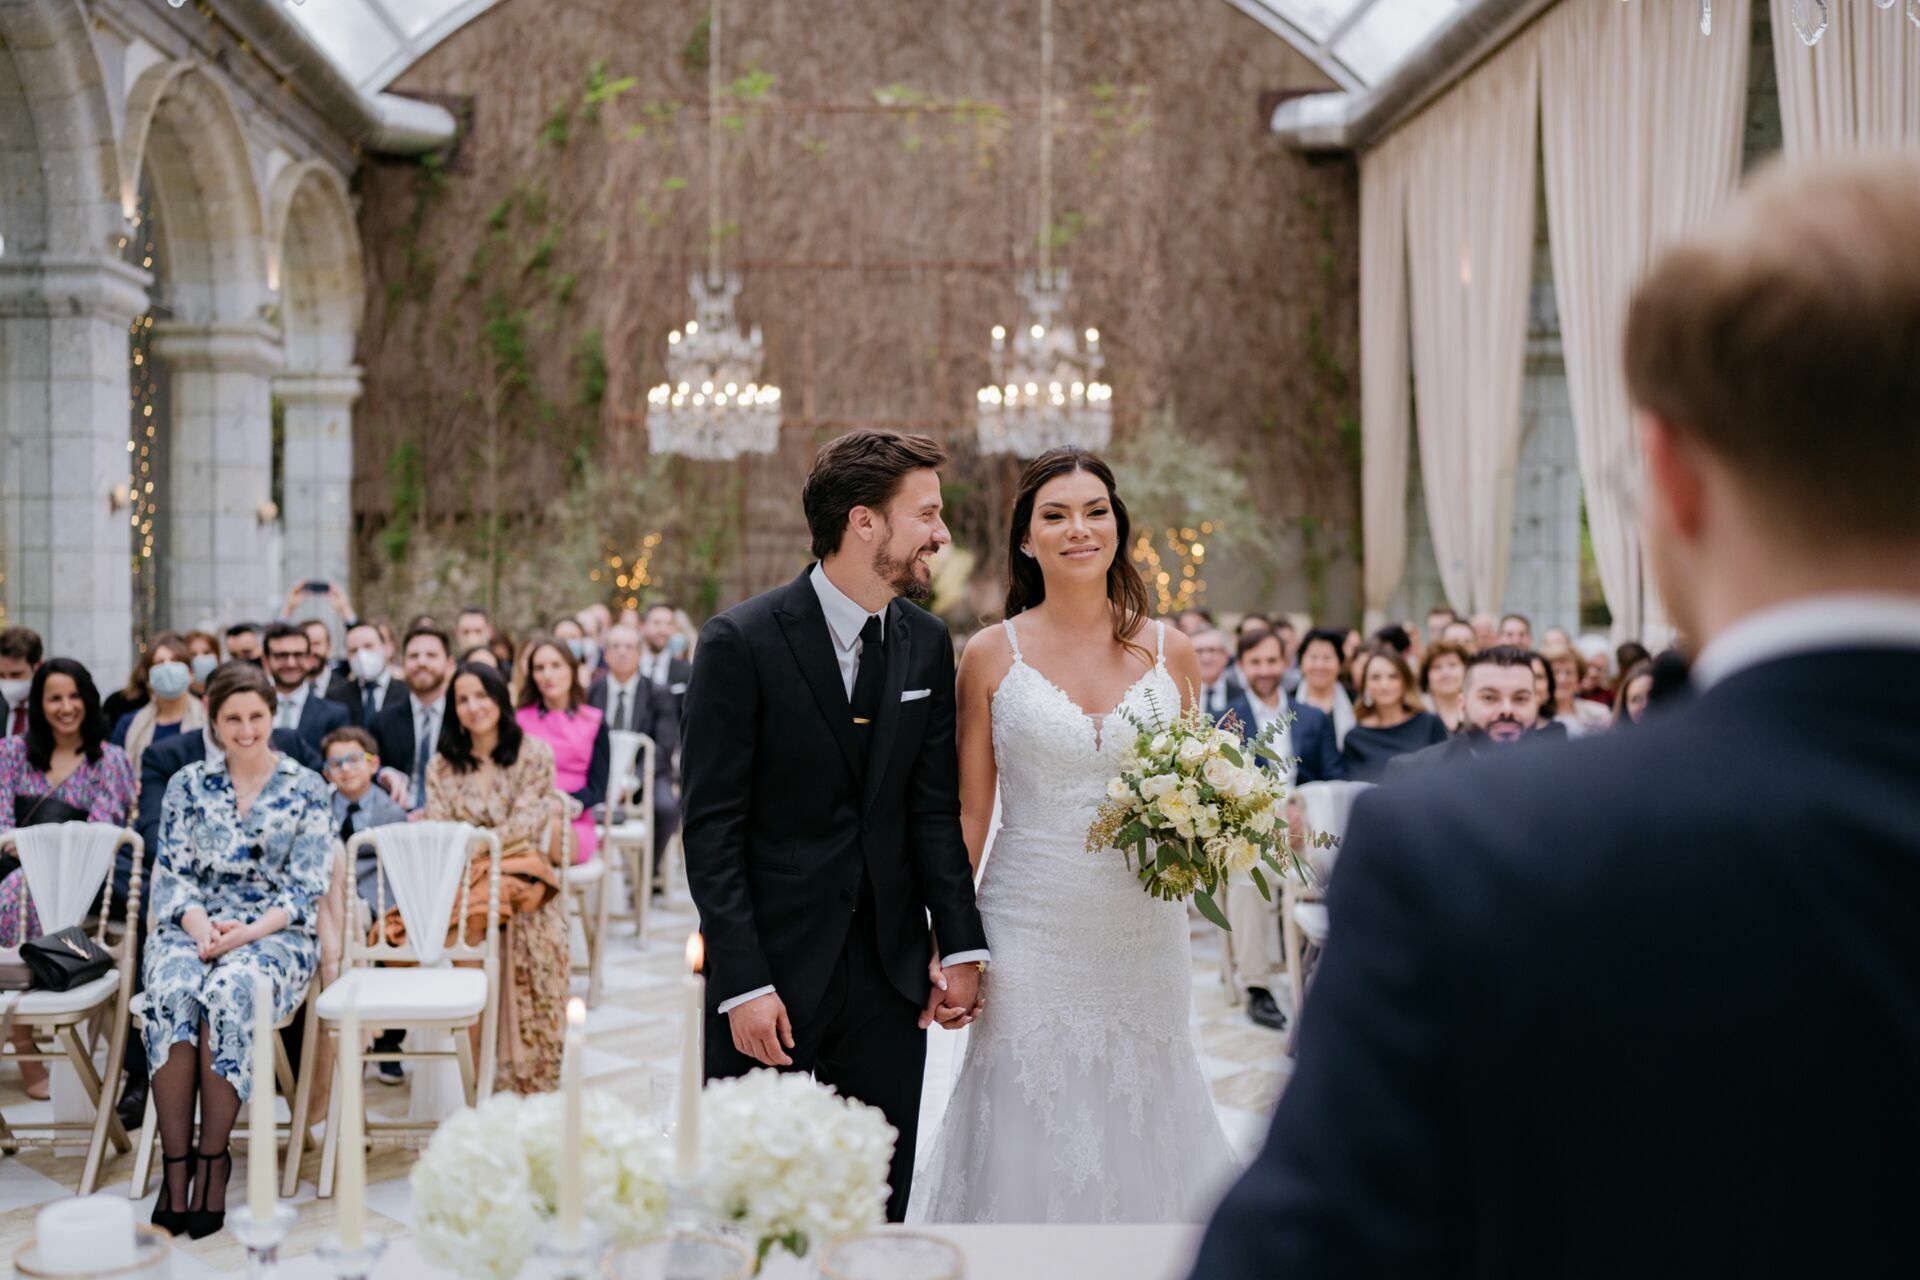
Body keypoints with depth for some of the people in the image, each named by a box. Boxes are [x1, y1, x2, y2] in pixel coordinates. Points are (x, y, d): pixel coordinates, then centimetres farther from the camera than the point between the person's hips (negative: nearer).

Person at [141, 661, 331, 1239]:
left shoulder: (305, 789, 4)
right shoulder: (188, 785, 11)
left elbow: (306, 889, -1)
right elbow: (173, 875, 8)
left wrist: (247, 933, -16)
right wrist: (200, 927, -13)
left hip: (275, 933, -2)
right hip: (194, 927, 2)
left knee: (229, 991, -35)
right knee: (172, 993, -33)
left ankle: (213, 1158, -24)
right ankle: (175, 1165, -30)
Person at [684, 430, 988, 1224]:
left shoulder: (928, 643, 6)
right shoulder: (742, 642, -11)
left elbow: (936, 808, 8)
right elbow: (712, 827, -11)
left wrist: (961, 944, -2)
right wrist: (744, 984, -15)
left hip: (890, 974, 5)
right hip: (774, 973, -4)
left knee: (878, 1210, 10)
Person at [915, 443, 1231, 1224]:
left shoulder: (1170, 652, 5)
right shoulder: (992, 655, 0)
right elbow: (967, 813, 2)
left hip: (1143, 942, 2)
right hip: (1031, 938, -2)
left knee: (1143, 1139, 8)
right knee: (1030, 1147, 1)